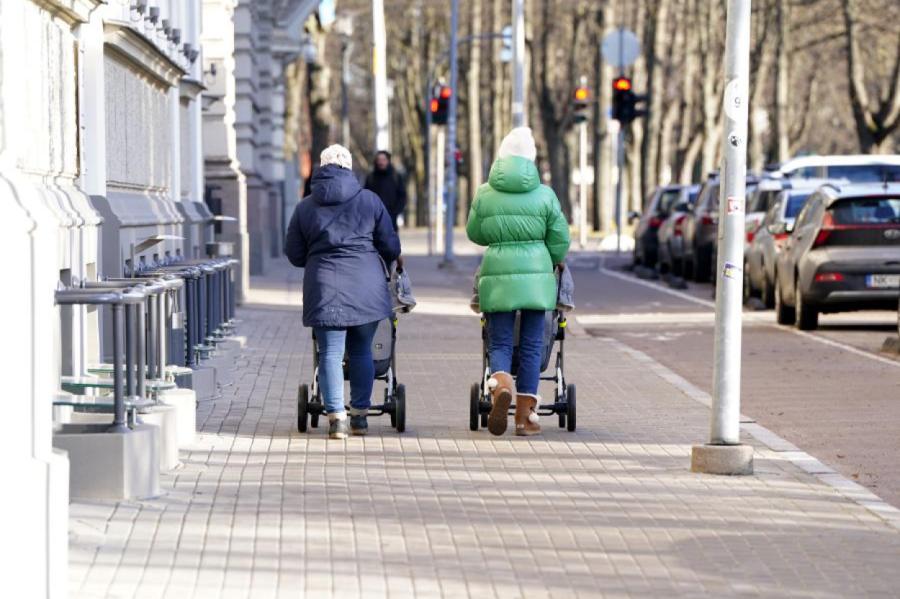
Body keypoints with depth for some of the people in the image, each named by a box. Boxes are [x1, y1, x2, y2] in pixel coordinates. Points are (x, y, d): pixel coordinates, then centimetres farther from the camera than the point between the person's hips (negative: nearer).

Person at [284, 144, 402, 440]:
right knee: (361, 351, 12)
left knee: (330, 352, 0)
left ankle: (336, 416, -11)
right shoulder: (369, 200, 4)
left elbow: (294, 254, 9)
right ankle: (360, 415, 15)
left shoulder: (305, 207, 6)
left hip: (324, 286, -1)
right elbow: (390, 246, 8)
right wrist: (388, 261, 30)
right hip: (366, 285, 1)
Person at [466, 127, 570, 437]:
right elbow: (560, 240, 2)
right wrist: (550, 263, 22)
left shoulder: (484, 194, 0)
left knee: (499, 343, 6)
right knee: (531, 345, 7)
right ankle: (525, 416, 7)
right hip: (535, 273, 0)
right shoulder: (544, 194, -2)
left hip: (497, 274, 0)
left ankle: (501, 385, -26)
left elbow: (474, 233, 11)